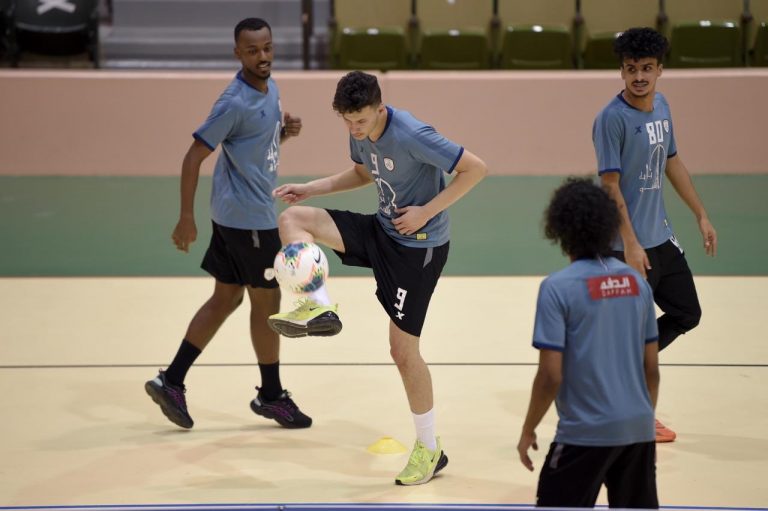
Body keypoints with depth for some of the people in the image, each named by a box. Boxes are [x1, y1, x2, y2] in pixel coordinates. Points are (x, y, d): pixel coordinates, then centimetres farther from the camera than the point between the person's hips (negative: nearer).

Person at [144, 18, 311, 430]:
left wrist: (285, 131, -1)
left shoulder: (269, 88, 7)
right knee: (266, 301, 3)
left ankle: (171, 381, 16)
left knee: (225, 298, 13)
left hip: (235, 214, 9)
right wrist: (186, 218, -19)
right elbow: (194, 156, -18)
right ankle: (271, 396, 17)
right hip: (248, 217, -9)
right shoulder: (236, 103, -20)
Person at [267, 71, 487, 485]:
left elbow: (475, 168, -22)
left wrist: (426, 211, -23)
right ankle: (319, 308, -15)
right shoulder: (359, 133, -1)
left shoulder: (411, 135, -25)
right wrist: (311, 188, 8)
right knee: (293, 218, -7)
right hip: (382, 230, 8)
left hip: (418, 245, -8)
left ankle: (430, 450, 13)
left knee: (403, 350, -4)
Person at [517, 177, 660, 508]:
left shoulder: (558, 287, -11)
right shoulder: (636, 281, 6)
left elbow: (550, 375, -12)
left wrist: (528, 430, 1)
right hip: (638, 428, 5)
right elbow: (652, 368, 11)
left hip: (586, 431, -5)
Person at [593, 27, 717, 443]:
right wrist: (630, 245, -23)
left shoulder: (660, 106, 6)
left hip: (662, 236, 9)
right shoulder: (613, 118, -18)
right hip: (633, 245, -9)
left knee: (686, 314, 17)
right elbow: (610, 185, -20)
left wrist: (701, 216, 19)